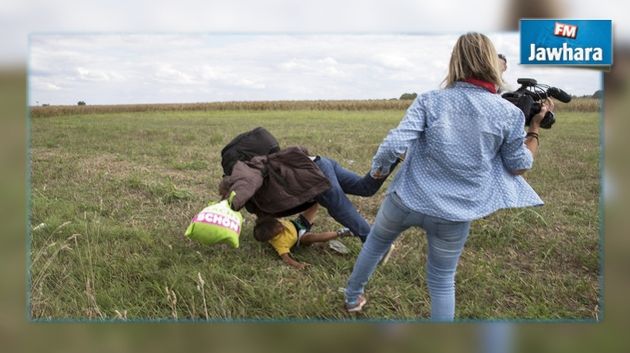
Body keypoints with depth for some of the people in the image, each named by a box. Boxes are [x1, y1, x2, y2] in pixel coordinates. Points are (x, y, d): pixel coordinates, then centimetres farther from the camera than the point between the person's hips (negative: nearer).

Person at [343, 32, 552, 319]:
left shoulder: (430, 100, -9)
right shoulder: (509, 113, -5)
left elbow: (394, 144, -19)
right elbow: (519, 166, 6)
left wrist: (378, 168, 1)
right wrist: (535, 126, 16)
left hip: (406, 199, 0)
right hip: (454, 216, 0)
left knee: (375, 243, 29)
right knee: (442, 281, 18)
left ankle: (352, 298, 50)